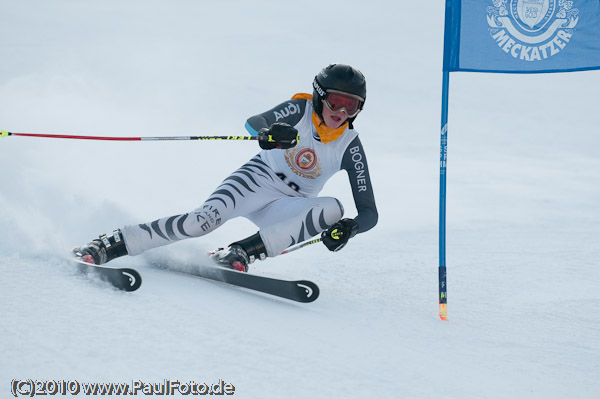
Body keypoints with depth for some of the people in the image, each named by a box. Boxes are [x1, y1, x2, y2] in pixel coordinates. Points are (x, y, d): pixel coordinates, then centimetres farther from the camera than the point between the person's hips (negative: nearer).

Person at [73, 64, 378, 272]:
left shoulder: (350, 147, -9)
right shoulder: (300, 110, -12)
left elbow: (369, 212, -9)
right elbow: (252, 124, -28)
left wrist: (349, 227, -32)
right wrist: (268, 133, -52)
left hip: (288, 207, 3)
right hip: (259, 178, -3)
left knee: (333, 209, -28)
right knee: (208, 217, -32)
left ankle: (239, 254, -32)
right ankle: (112, 244, -25)